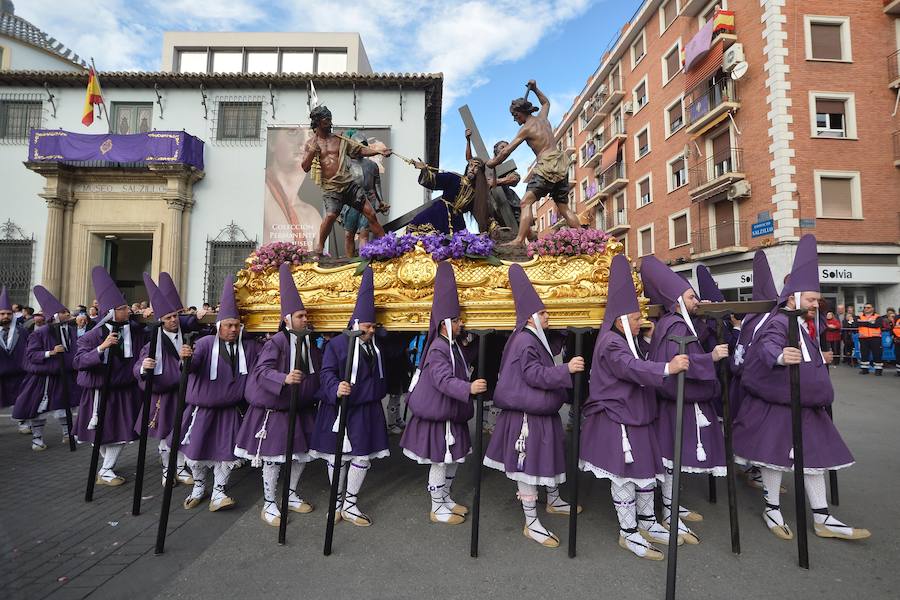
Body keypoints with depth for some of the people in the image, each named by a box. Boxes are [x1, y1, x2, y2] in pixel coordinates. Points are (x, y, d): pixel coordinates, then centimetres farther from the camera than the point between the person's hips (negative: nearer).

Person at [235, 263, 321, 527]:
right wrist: (284, 379, -41)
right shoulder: (276, 342, -16)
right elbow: (261, 370, -26)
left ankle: (291, 496, 34)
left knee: (301, 454, 15)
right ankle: (269, 504, 20)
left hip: (302, 409, 7)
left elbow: (319, 370, 15)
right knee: (273, 457, 3)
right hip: (275, 409, -7)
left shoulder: (310, 343, 5)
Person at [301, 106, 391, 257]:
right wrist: (312, 151, -13)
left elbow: (360, 150, 10)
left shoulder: (340, 139, 12)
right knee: (331, 215, -26)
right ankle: (318, 249, -9)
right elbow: (305, 167, -1)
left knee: (370, 213, -3)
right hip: (331, 188, -3)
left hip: (349, 184, 3)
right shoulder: (311, 143, 8)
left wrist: (379, 151, -3)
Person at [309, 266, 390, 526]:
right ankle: (338, 501, 27)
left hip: (366, 410, 5)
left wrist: (377, 395, 21)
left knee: (363, 456, 5)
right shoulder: (336, 344, -9)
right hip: (339, 409, -5)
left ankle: (350, 503, 21)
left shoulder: (373, 346, 10)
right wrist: (336, 388, -33)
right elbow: (327, 373, -17)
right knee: (337, 457, 7)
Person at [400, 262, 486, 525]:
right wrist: (469, 388, -46)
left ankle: (444, 497, 37)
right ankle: (437, 508, 21)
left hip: (452, 413, 9)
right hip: (438, 414, -9)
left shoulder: (452, 345, 9)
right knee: (439, 462, 4)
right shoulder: (438, 349, -21)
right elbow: (444, 380, -34)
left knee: (453, 460, 19)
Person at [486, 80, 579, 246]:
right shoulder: (543, 117, 16)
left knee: (526, 203, -13)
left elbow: (506, 151, -3)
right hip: (561, 166, 8)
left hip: (546, 166, -8)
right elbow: (546, 102, 42)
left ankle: (520, 240, -27)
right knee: (563, 207, 13)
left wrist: (493, 162, 11)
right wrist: (535, 89, 37)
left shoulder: (526, 128, -3)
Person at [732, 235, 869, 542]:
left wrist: (820, 360, 45)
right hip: (777, 405, -9)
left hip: (806, 405, 9)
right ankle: (772, 510, 17)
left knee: (813, 457, 11)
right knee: (776, 455, 2)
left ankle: (823, 518, 21)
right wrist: (780, 356, -59)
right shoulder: (780, 322, -18)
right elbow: (767, 346, -40)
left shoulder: (804, 326, 13)